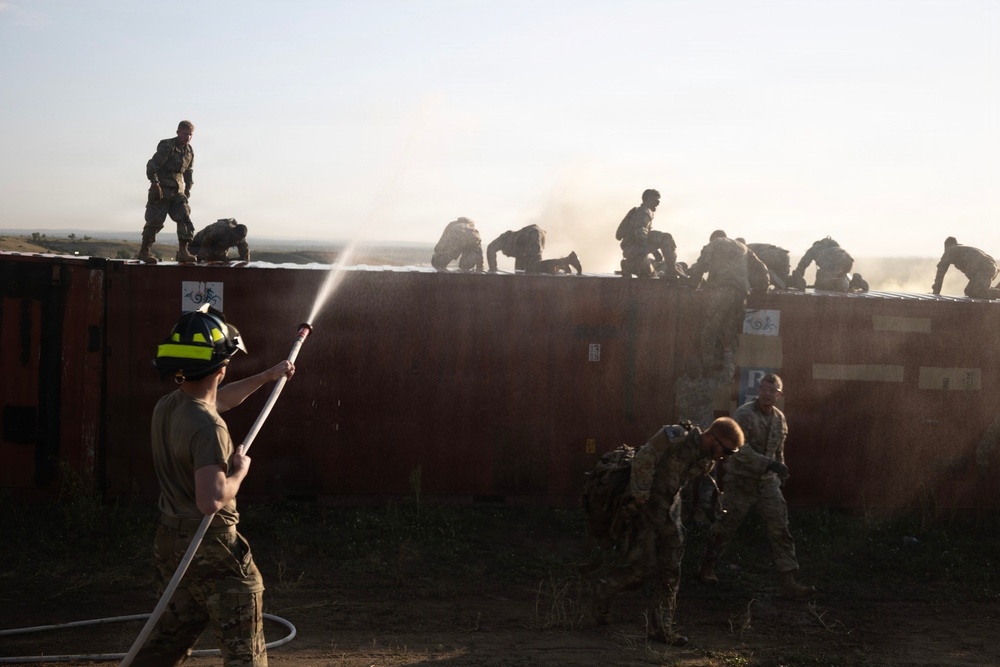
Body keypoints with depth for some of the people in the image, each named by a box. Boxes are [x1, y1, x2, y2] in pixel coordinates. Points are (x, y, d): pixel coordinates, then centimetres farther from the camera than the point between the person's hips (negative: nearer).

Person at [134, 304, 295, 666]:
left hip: (170, 541, 9)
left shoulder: (166, 407, 3)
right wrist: (240, 472, -13)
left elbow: (218, 398, 25)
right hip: (211, 549, -8)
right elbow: (212, 501, -31)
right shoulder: (208, 427, -25)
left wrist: (268, 376, 32)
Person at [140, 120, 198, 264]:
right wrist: (155, 184, -20)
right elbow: (151, 166, -14)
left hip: (177, 192, 6)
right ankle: (144, 251, 9)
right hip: (161, 190, -6)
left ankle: (183, 251, -9)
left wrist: (187, 190, 18)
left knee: (185, 218, -8)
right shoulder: (166, 147, -12)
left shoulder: (189, 151, 10)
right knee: (155, 221, -5)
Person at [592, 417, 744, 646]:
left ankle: (661, 627, 13)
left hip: (669, 511, 7)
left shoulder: (707, 461, 1)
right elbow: (643, 460, -23)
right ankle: (605, 591, 20)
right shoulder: (676, 437, -22)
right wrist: (641, 496, -22)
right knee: (639, 566, -8)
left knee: (671, 571, 5)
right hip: (646, 507, -7)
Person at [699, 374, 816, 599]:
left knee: (780, 529, -6)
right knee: (726, 526, 7)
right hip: (741, 481, -5)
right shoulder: (743, 415, -16)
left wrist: (780, 473, 22)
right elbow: (739, 450, -25)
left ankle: (787, 582, -9)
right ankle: (707, 567, 30)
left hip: (767, 482, 5)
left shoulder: (779, 418, 7)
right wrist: (768, 464, -32)